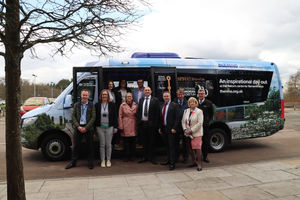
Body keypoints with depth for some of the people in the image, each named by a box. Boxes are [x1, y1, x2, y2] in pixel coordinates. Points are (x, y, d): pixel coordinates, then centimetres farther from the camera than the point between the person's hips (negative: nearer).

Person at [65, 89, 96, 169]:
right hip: (78, 127, 2)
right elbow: (73, 116, 4)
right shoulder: (76, 105, 7)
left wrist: (86, 128, -13)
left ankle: (90, 162, 17)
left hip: (88, 128, -1)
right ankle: (73, 162, 20)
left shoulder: (91, 105, 1)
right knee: (76, 145, 8)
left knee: (90, 145, 5)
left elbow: (93, 117, -5)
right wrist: (78, 126, -10)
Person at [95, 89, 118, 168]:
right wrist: (94, 127, 1)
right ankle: (102, 161, 15)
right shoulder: (97, 105, 4)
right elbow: (95, 117, 6)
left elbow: (115, 116, 5)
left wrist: (115, 127, 1)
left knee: (108, 144, 4)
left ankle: (108, 160, 17)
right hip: (100, 127, 0)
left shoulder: (112, 105, 4)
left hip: (109, 127, 0)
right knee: (102, 144, 5)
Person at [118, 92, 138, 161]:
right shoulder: (122, 105, 1)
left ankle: (132, 156, 17)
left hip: (133, 126, 2)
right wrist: (121, 126, -5)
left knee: (133, 141, 6)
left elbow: (137, 116, 10)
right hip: (125, 126, -2)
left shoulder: (135, 105, 7)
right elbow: (120, 116, 0)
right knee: (126, 142, 1)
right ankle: (126, 156, 12)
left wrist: (137, 126, 5)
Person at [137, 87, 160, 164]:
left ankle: (151, 157, 16)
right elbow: (138, 112, 12)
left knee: (151, 141, 5)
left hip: (151, 124, -4)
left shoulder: (155, 100, -3)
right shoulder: (141, 100, 11)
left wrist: (156, 124, -13)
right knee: (144, 141, 12)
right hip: (142, 123, 4)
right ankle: (145, 157, 23)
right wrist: (138, 122, 3)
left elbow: (157, 113, -7)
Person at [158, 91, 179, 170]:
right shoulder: (162, 106, 15)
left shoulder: (174, 105, -5)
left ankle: (172, 163, 4)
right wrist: (160, 127, 10)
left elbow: (177, 118, -10)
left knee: (171, 146, -2)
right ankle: (169, 160, 26)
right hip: (163, 129, 6)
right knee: (167, 146, 14)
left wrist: (174, 128, -16)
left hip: (171, 129, -6)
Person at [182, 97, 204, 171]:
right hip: (188, 133, 6)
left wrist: (191, 130, -16)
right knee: (190, 148, 12)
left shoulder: (199, 111, -7)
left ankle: (199, 164, -1)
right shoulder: (186, 111, 11)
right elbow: (183, 121, 11)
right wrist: (185, 129, -5)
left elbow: (199, 123, -14)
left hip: (196, 133, -6)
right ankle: (194, 162, 26)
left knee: (197, 148, -10)